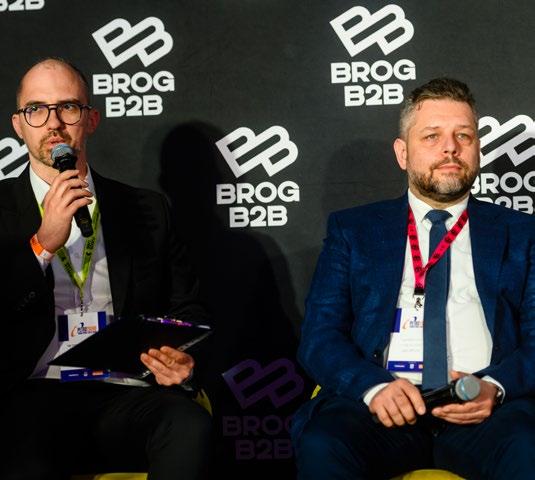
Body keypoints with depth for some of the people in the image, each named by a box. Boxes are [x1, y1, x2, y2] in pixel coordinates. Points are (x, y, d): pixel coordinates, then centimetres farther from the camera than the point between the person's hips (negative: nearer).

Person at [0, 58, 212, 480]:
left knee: (191, 426, -30)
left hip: (125, 396, 3)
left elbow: (187, 307, 16)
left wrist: (182, 358, -6)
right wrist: (44, 242, -11)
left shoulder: (147, 210, 16)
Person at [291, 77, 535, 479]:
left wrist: (495, 386, -13)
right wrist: (373, 386, -13)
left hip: (487, 412, 0)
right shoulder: (353, 231, 16)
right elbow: (320, 336, 7)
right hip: (382, 408, 1)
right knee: (321, 444, -32)